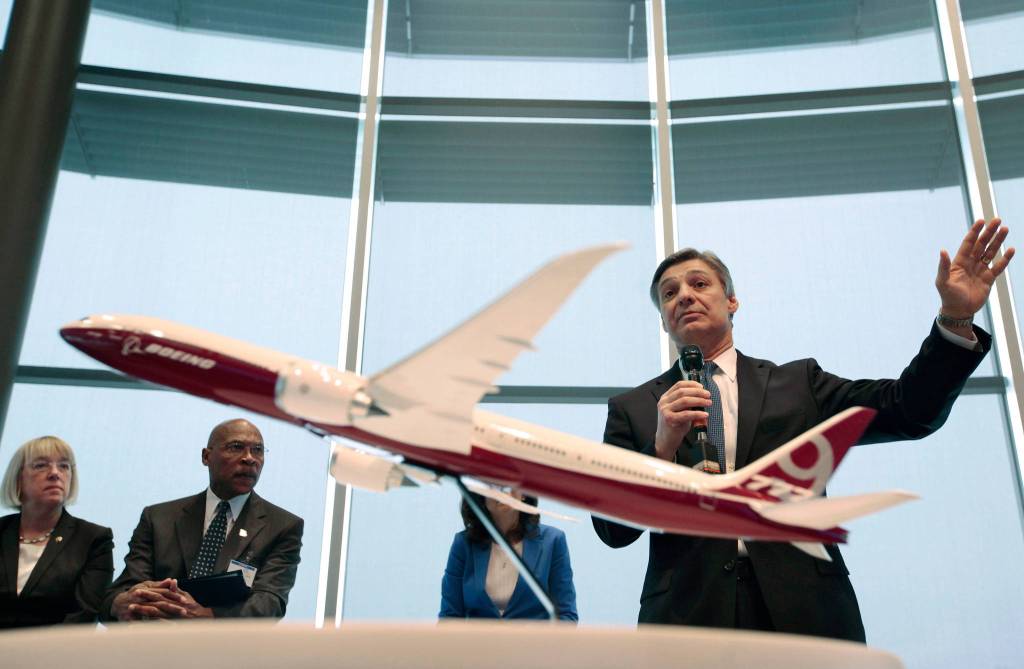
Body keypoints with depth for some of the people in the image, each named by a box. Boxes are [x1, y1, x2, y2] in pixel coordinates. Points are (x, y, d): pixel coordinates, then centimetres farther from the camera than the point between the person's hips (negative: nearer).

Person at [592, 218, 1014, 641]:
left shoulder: (798, 382, 12)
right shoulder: (632, 409, 9)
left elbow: (908, 411, 4)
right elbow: (612, 530, 2)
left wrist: (955, 318, -8)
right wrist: (662, 447, -13)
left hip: (807, 614, 1)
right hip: (688, 617, 0)